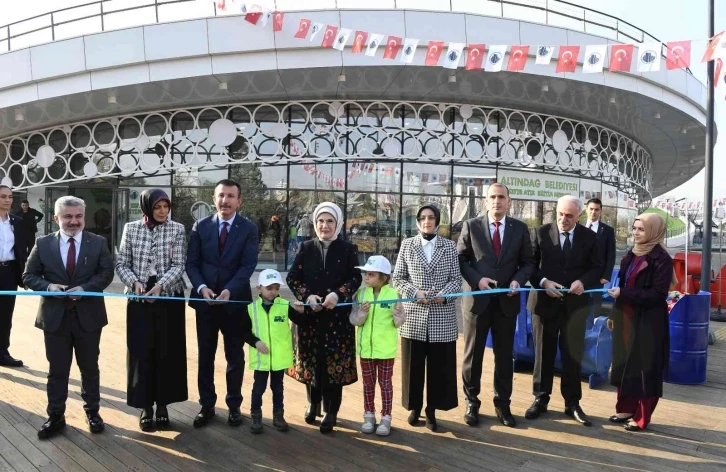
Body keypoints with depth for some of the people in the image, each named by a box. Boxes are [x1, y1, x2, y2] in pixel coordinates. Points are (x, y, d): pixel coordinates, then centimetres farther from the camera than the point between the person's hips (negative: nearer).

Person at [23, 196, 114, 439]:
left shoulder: (98, 243, 0)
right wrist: (48, 287, -16)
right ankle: (55, 416, 24)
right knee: (57, 370, 10)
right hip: (55, 316, 0)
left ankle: (92, 411, 27)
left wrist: (85, 288, -18)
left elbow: (106, 273, -4)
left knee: (90, 367, 12)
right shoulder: (43, 244, 1)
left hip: (88, 315, 0)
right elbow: (29, 276, 3)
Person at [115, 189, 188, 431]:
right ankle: (146, 406, 18)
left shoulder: (177, 229, -1)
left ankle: (162, 405, 20)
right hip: (139, 298, 1)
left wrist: (159, 286, -20)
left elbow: (178, 266, -6)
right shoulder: (131, 229, 3)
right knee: (141, 352, 4)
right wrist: (135, 282, -14)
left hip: (169, 298, -1)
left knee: (168, 352, 5)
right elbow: (121, 263, 4)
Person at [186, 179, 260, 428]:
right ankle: (206, 405, 23)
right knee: (205, 355, 10)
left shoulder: (249, 228, -2)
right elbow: (191, 263, 1)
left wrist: (229, 290, -24)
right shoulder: (200, 226, 4)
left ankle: (234, 405, 22)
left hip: (235, 300, -2)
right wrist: (201, 287, -16)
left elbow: (248, 265, -11)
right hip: (205, 299, 2)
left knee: (235, 356, 9)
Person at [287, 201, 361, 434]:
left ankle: (331, 411, 11)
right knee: (311, 360, 9)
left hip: (338, 315, -2)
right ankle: (313, 403, 29)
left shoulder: (348, 249, 2)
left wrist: (337, 294, -20)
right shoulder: (305, 248, 6)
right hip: (309, 314, 2)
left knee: (334, 361, 0)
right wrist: (307, 296, -15)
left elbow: (355, 278, -4)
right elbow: (292, 277, 2)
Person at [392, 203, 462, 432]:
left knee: (439, 365, 5)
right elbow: (397, 278, 3)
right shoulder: (407, 245, 4)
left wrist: (445, 294, -14)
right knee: (413, 364, 7)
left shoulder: (449, 246, 5)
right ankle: (415, 406, 23)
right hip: (414, 315, 0)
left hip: (442, 317, 0)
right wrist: (415, 292, -13)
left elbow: (457, 279, 5)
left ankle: (432, 410, 19)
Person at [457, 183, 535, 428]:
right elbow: (460, 259, -2)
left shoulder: (520, 228, 4)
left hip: (507, 300, 2)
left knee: (504, 354, 10)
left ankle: (502, 403, 25)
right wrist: (477, 279, -16)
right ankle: (471, 402, 23)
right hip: (477, 298, -1)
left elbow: (528, 262, 6)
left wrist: (518, 280, -13)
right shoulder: (471, 226, -1)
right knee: (473, 353, 8)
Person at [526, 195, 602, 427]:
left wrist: (583, 281, -14)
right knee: (543, 353, 9)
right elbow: (530, 264, -2)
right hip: (545, 301, -1)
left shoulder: (589, 237, 2)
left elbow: (597, 267, 5)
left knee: (573, 355, 8)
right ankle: (540, 399, 22)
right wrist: (543, 282, -18)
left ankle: (572, 403, 21)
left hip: (575, 303, 1)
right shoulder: (542, 232, -3)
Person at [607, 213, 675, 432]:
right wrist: (614, 315, 14)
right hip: (626, 319, 7)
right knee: (624, 364, 13)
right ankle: (626, 408, 26)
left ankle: (642, 418, 14)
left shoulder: (661, 259, -12)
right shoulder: (631, 255, 11)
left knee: (646, 368, 3)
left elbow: (657, 294, -18)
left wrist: (623, 294, -21)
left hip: (648, 323, -7)